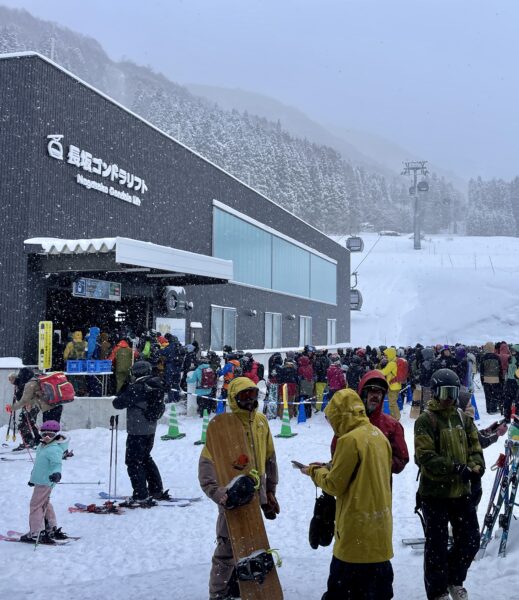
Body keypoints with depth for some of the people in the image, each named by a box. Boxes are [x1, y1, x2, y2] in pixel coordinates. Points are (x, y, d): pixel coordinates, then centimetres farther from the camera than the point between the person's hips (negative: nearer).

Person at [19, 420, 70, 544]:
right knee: (45, 504, 20)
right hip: (40, 480, 10)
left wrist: (56, 473, -54)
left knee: (36, 505, -6)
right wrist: (33, 477, 33)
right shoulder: (42, 446, 10)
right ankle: (52, 529, 30)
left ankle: (35, 533, -1)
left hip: (45, 481, -10)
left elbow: (56, 463, -33)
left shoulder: (54, 449, -20)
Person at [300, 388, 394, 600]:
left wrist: (316, 472, 6)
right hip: (380, 526, 8)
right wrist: (328, 468, 12)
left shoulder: (350, 440, -17)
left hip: (357, 527, -8)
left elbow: (334, 485, -12)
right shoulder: (378, 435, 7)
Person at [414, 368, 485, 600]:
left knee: (471, 540, 14)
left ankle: (454, 579, 37)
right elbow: (426, 457, -19)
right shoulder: (425, 421, -12)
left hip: (461, 491, 6)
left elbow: (475, 447, 8)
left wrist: (476, 468, -13)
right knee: (437, 546, 5)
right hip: (435, 492, -6)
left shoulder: (463, 418, 8)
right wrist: (456, 469, -26)